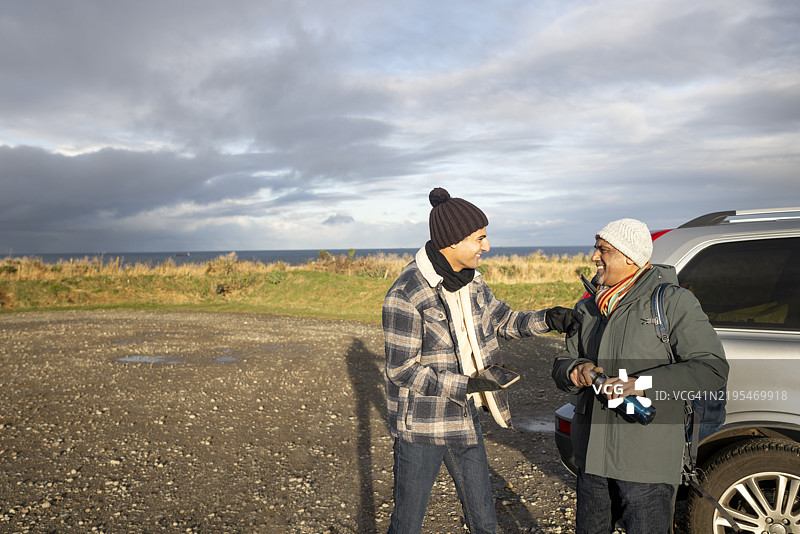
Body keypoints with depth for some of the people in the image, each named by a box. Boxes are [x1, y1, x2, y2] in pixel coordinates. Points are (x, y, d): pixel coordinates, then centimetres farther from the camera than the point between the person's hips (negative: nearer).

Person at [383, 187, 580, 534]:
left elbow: (501, 320, 12)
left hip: (463, 418, 7)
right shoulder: (405, 295, -23)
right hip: (420, 424, -6)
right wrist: (467, 385, -23)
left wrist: (546, 319, -5)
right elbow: (401, 370, -20)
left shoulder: (469, 280, -1)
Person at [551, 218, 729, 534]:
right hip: (592, 456, 6)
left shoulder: (672, 301, -8)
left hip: (648, 462, -6)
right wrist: (575, 371, -12)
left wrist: (640, 385, -22)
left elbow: (711, 369, -15)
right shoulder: (589, 307, 10)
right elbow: (561, 365, 13)